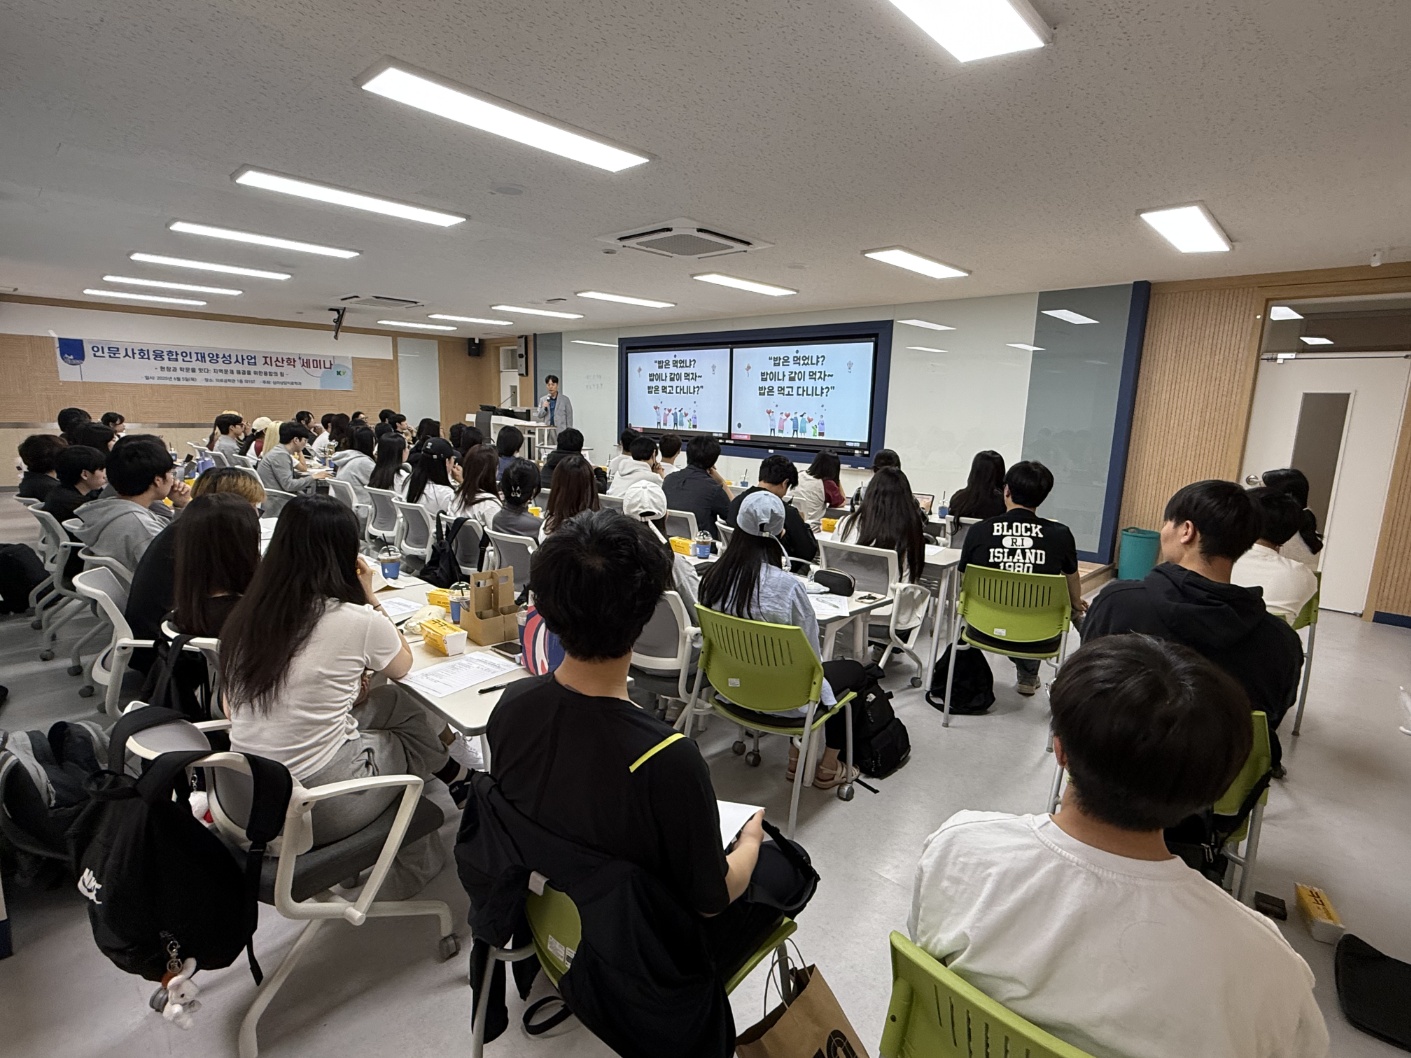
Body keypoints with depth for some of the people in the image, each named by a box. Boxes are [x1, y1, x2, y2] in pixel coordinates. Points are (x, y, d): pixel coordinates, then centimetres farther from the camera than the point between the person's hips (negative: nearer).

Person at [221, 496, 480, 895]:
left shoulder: (247, 613, -2)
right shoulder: (356, 620, -19)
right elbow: (402, 665, 3)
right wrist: (370, 596, 4)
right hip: (316, 811, -6)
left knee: (395, 701, 17)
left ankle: (452, 769, 36)